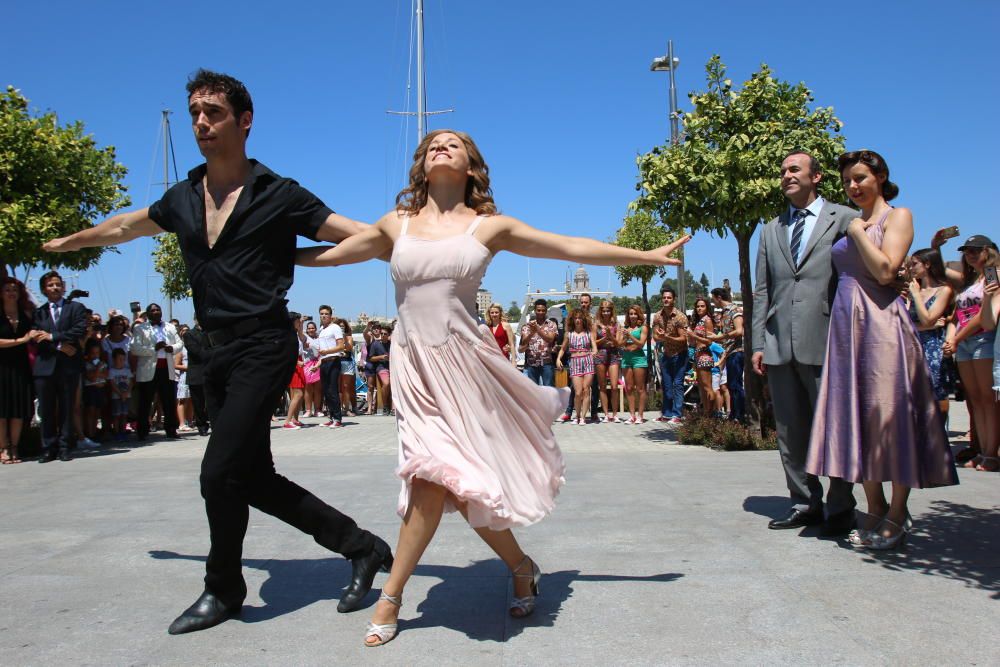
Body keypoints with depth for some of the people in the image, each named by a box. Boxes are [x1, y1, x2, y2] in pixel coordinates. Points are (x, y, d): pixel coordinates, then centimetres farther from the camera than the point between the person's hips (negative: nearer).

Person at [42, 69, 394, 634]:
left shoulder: (278, 196, -6)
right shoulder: (183, 199, 12)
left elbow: (362, 237, -9)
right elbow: (126, 227, 30)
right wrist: (66, 242, 43)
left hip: (264, 347, -7)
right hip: (218, 350, 7)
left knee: (221, 472, -8)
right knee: (252, 478, 8)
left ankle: (224, 591, 17)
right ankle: (360, 546, 19)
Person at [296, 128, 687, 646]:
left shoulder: (490, 226, 5)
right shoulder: (395, 225, 10)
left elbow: (574, 248, 7)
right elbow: (326, 254, 22)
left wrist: (647, 255, 6)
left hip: (463, 362, -1)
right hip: (414, 364, 2)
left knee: (439, 475, -11)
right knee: (443, 476, -8)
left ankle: (391, 595, 13)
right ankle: (520, 566, 18)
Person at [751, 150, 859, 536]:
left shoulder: (844, 220, 4)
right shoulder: (771, 231, 18)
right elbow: (762, 291, 15)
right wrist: (758, 343, 7)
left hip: (826, 343, -5)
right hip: (780, 345, 5)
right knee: (790, 431, 9)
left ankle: (840, 509, 13)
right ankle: (805, 504, 20)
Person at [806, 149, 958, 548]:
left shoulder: (897, 216, 2)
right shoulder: (849, 224, 20)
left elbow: (886, 270, -14)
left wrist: (858, 232, -6)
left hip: (882, 324, -7)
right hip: (847, 325, 7)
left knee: (890, 414, -4)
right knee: (855, 415, 5)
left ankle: (897, 515, 5)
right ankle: (875, 509, 15)